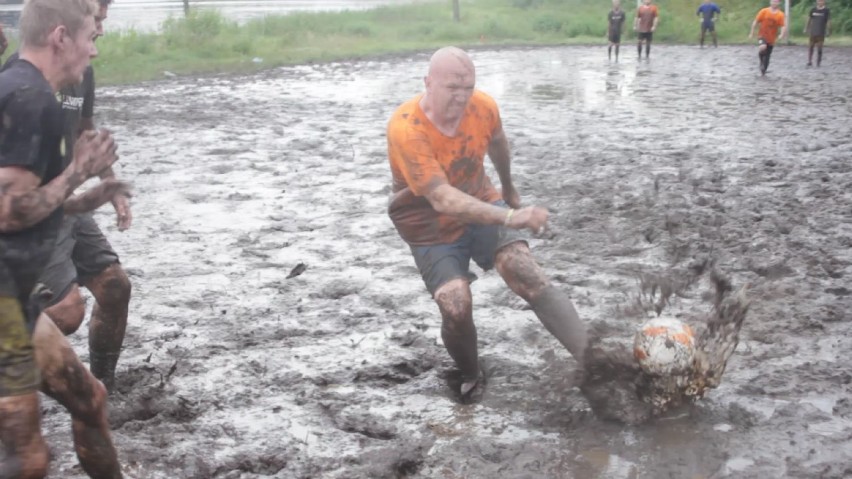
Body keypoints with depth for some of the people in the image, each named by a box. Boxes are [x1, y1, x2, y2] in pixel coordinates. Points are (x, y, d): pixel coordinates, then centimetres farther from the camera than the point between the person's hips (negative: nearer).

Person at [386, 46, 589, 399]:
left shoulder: (483, 106, -14)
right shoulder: (405, 129, -30)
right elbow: (443, 200, -38)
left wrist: (509, 189, 28)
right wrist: (510, 218, -47)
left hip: (482, 206, 3)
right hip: (432, 230, -3)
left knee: (528, 275, -21)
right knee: (456, 308, -20)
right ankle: (470, 378, 11)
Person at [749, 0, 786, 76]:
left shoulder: (780, 15, -5)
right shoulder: (764, 11, -6)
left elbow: (783, 26, -10)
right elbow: (756, 22, -1)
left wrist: (782, 34, -29)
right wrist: (752, 33, -2)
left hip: (771, 39, 2)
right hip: (762, 36, -2)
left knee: (767, 57, 9)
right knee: (762, 47, -34)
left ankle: (763, 72, 28)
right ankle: (761, 60, -7)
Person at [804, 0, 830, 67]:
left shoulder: (826, 11, -2)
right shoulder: (813, 10, 6)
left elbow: (828, 21, -3)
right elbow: (809, 20, 12)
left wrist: (828, 31, -7)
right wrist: (806, 29, 10)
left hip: (821, 33, -3)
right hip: (813, 32, 3)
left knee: (819, 48, 0)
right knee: (810, 47, 2)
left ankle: (818, 63, 8)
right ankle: (810, 61, 9)